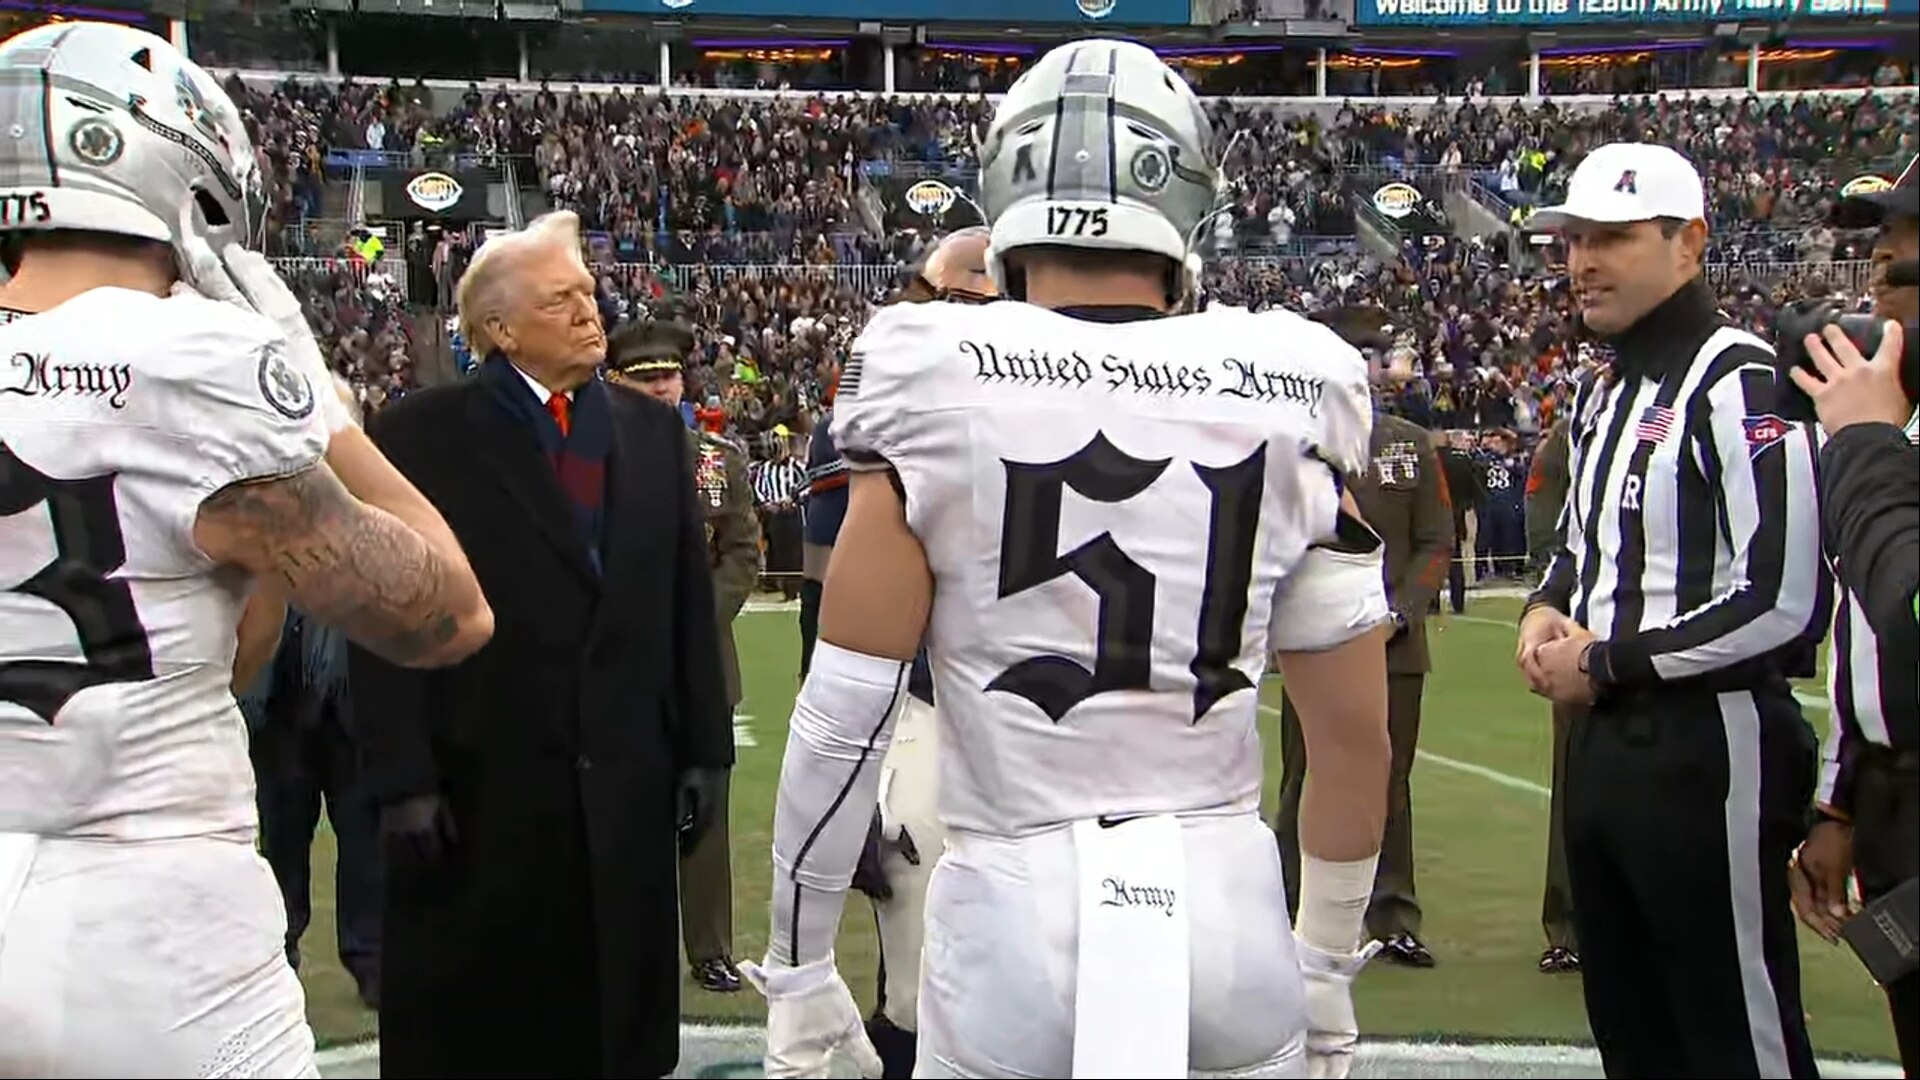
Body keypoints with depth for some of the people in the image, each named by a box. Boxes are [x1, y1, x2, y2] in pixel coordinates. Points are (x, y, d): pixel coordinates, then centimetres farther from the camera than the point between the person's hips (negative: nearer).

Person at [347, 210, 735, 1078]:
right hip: (479, 792, -4)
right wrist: (403, 779, -13)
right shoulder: (419, 436, -5)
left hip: (626, 790, 4)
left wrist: (706, 749, 6)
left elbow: (690, 604, 9)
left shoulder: (653, 431, 9)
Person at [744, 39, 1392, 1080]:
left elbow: (846, 712, -8)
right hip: (1227, 908, 2)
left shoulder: (937, 392, -8)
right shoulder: (1284, 398, -2)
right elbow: (1354, 728, 3)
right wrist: (1325, 961, 16)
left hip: (1019, 914, -2)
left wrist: (798, 968, 4)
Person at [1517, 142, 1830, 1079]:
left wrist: (1605, 660, -14)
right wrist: (1547, 609, 5)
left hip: (1706, 749, -9)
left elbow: (1781, 603, -23)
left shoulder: (1739, 382, -16)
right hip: (1605, 741, 9)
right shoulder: (1603, 394, 13)